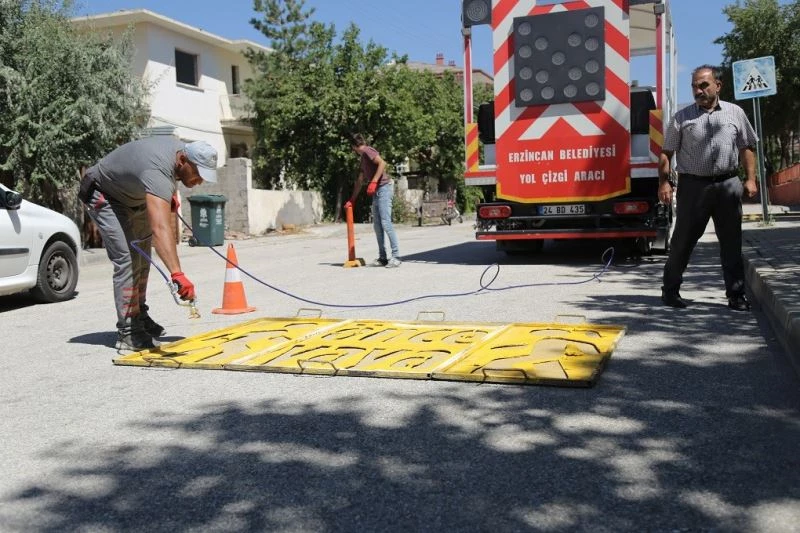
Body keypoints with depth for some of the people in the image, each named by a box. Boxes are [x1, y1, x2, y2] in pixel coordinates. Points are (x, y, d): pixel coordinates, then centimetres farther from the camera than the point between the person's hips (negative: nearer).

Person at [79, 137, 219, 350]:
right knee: (127, 259, -18)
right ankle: (127, 332, -14)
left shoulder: (182, 149, -17)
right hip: (103, 195, -9)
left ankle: (139, 316, 31)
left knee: (142, 256, 16)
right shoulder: (158, 173, -44)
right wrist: (177, 274, -69)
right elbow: (160, 228, -59)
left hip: (134, 196, 9)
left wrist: (170, 196, 0)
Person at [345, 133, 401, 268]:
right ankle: (382, 258, 10)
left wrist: (373, 182, -25)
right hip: (377, 191, 10)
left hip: (384, 187, -10)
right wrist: (351, 200, 30)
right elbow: (359, 182, 29)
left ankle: (396, 257, -16)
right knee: (377, 225, 7)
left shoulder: (367, 151, -5)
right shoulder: (363, 158, 23)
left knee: (386, 222, -15)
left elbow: (382, 163, -21)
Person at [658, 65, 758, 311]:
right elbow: (666, 153, 2)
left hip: (728, 185, 2)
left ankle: (736, 294, 14)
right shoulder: (682, 118, 4)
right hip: (693, 185, -2)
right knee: (683, 240, 4)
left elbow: (746, 148, 12)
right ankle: (670, 289, 15)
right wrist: (664, 183, -8)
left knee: (731, 242, 6)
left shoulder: (735, 113, 9)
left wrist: (750, 179, 3)